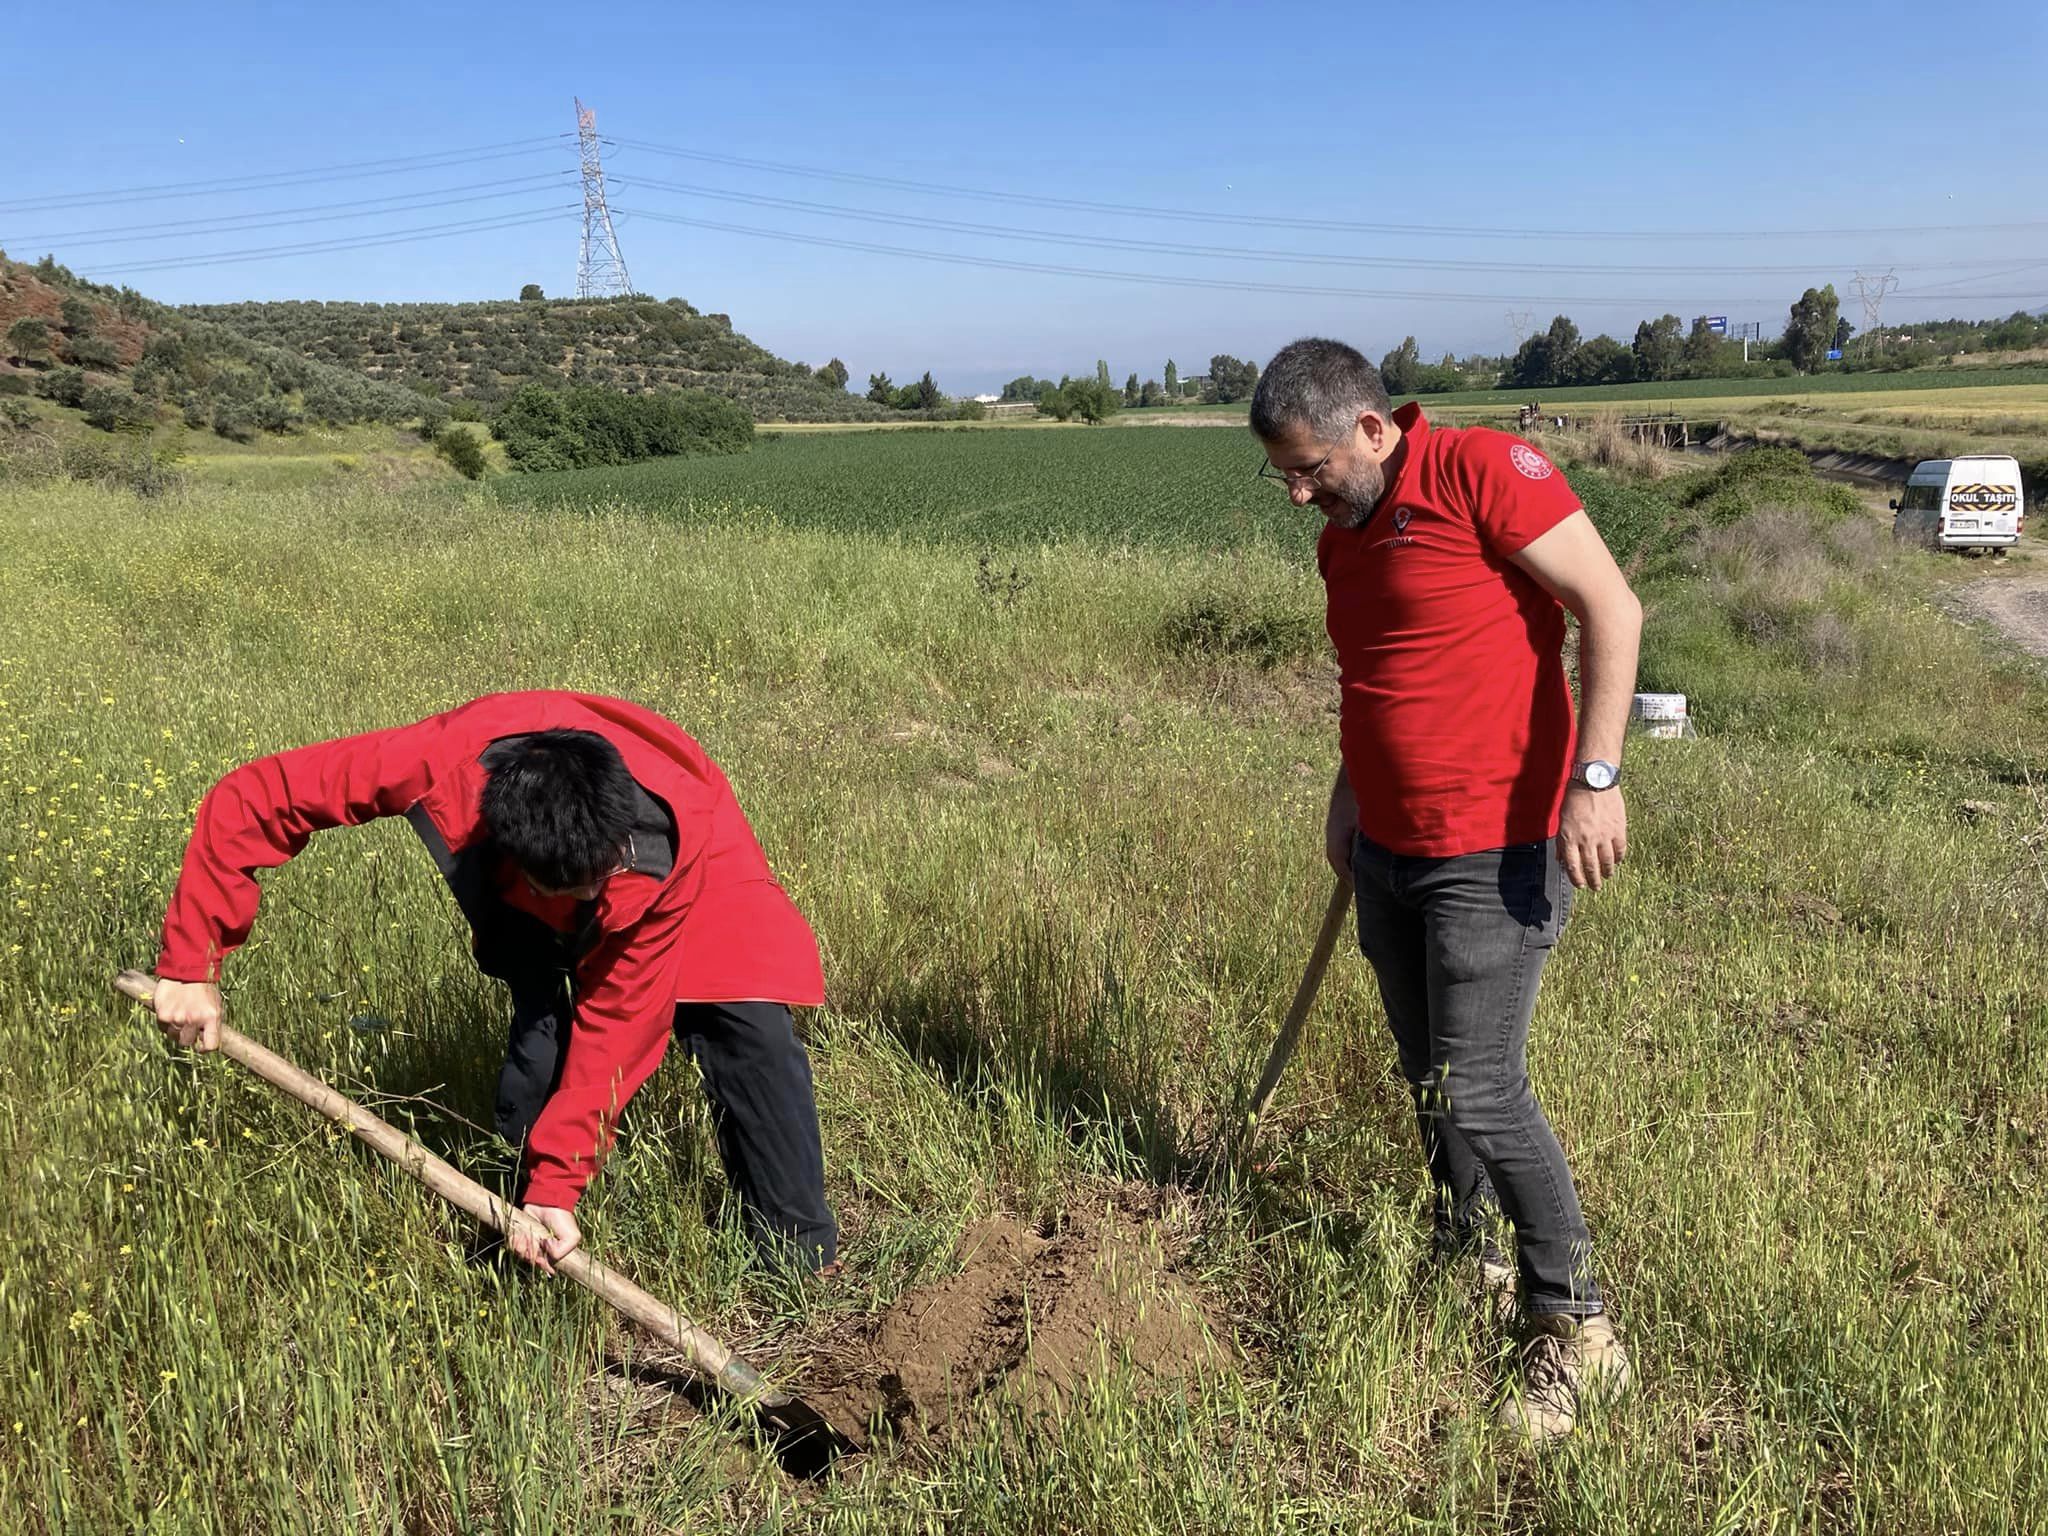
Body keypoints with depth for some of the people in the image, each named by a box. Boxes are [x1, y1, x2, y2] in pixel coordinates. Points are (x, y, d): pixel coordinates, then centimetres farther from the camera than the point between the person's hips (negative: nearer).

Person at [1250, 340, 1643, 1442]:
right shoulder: (1342, 538, 11)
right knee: (1427, 1078, 16)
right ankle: (1466, 1266, 35)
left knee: (1479, 1094, -6)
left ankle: (1576, 1330, 12)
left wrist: (1595, 777, -22)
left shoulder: (1482, 471, -13)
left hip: (1494, 857, -8)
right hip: (1388, 855, 8)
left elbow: (1611, 607, -16)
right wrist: (1349, 794, 13)